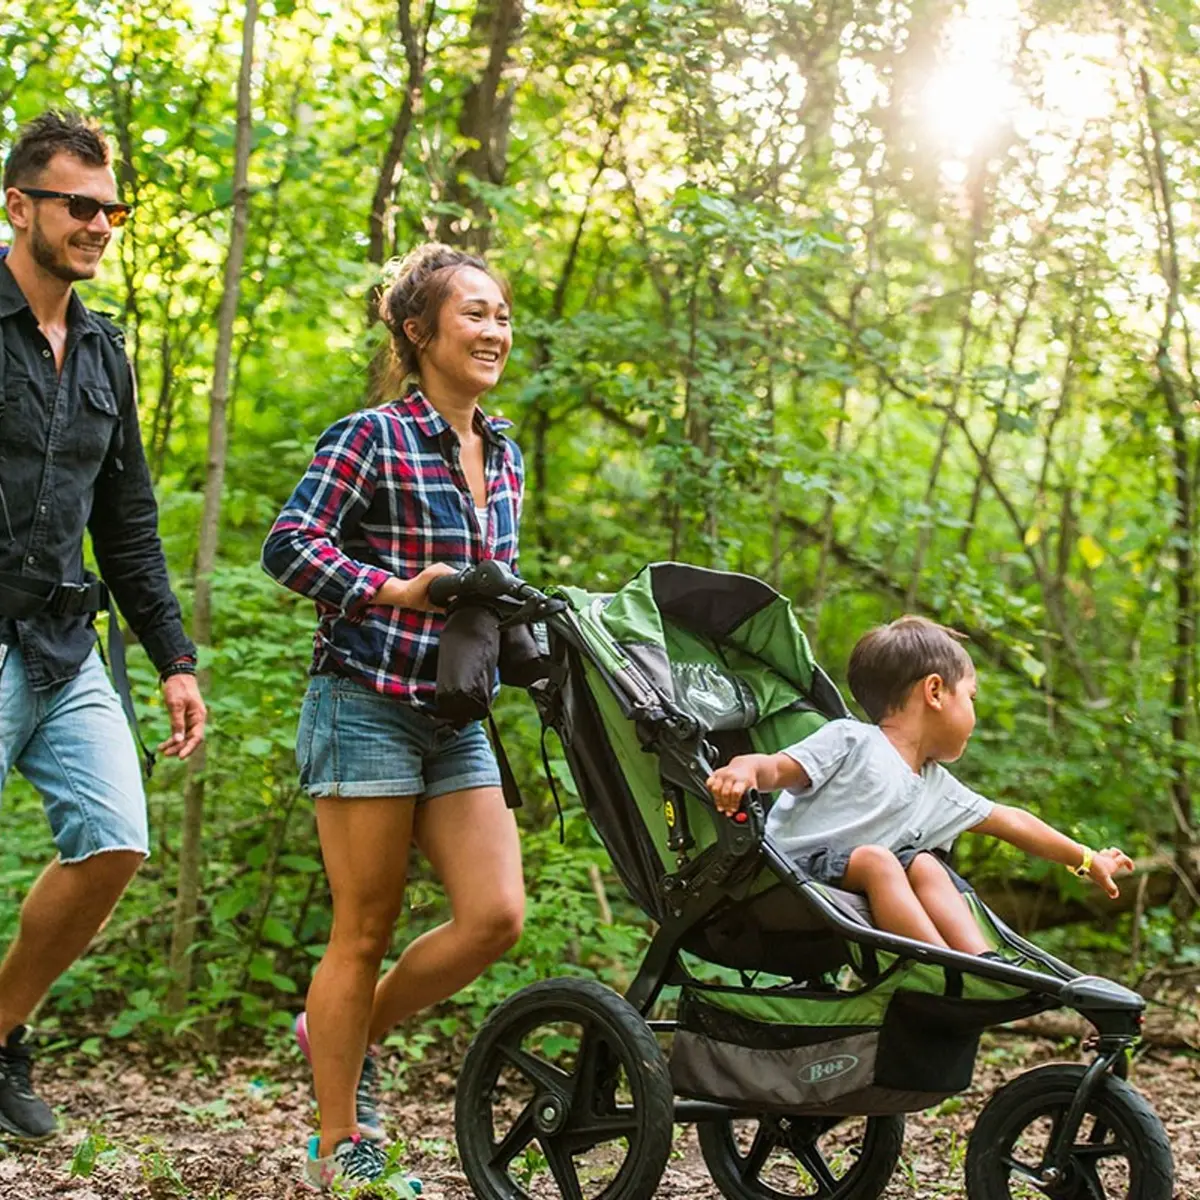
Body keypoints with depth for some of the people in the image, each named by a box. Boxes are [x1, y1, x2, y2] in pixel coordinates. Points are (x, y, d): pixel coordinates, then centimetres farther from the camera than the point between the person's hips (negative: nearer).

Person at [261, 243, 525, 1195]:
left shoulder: (504, 456, 14)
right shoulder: (373, 438, -8)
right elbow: (289, 544, -15)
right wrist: (396, 591, -22)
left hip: (458, 721, 7)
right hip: (368, 709, -7)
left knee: (497, 915, -4)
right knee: (366, 932, -1)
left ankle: (351, 1035, 20)